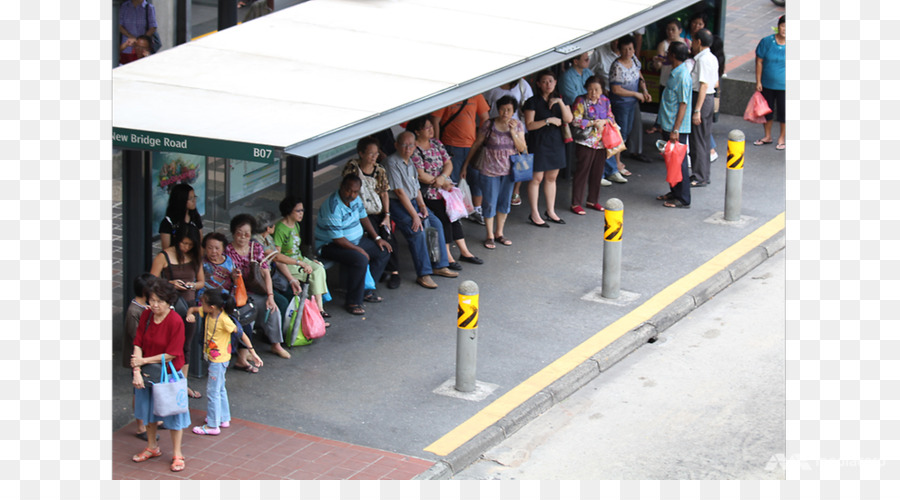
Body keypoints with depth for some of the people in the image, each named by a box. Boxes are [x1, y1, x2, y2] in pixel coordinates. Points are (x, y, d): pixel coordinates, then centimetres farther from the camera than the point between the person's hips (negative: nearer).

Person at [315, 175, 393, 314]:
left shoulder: (355, 198, -1)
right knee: (360, 259, -34)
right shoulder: (333, 207, -29)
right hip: (330, 245, -10)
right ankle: (352, 302, -23)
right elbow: (338, 239, -26)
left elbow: (363, 217, 14)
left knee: (384, 250, 4)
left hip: (355, 241, 10)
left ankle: (367, 288, 8)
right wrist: (359, 250, -18)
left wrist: (377, 238, 7)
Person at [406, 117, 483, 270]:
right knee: (443, 218, -11)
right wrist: (442, 184, -12)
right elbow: (421, 176, -17)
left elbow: (448, 164, 9)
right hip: (428, 191, -7)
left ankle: (464, 251, 11)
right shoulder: (414, 150, -12)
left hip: (445, 187, 7)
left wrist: (442, 178, -12)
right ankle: (447, 256, -4)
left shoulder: (436, 143, 11)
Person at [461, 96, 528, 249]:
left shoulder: (518, 126, 0)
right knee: (489, 203, 2)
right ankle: (489, 236, 14)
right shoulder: (489, 125, -10)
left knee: (505, 202, 12)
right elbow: (476, 145, -1)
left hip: (508, 170, 3)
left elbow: (522, 148, -5)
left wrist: (513, 132, -18)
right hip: (490, 170, -3)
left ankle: (499, 233, 28)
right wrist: (466, 164, 2)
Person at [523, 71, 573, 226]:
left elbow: (568, 119, -4)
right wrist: (549, 120, -18)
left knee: (552, 177, 13)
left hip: (556, 142, 5)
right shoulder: (533, 102, -8)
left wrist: (560, 103, -16)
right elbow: (529, 125, -13)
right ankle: (534, 214, 5)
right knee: (537, 178, -2)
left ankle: (550, 211, 24)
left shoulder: (559, 99, 8)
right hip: (538, 143, -5)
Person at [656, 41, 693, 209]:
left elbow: (683, 105, -21)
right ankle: (675, 192, 29)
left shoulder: (682, 76, -19)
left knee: (679, 162, -3)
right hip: (668, 125, 10)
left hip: (677, 128, -10)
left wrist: (675, 130, -23)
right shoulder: (675, 73, 11)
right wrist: (664, 127, 23)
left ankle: (683, 199, 4)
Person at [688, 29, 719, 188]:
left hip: (701, 98, -10)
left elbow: (704, 86, -23)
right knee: (704, 139, 16)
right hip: (710, 98, 10)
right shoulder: (712, 58, 11)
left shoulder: (703, 59, -18)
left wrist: (697, 110, -24)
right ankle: (704, 176, 23)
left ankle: (700, 178, 2)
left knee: (698, 140, -3)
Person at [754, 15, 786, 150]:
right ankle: (767, 136, 33)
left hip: (784, 86, -2)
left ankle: (781, 138, 25)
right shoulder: (767, 42, -7)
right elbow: (759, 61, 0)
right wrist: (758, 81, -1)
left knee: (783, 112, 6)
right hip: (767, 84, 2)